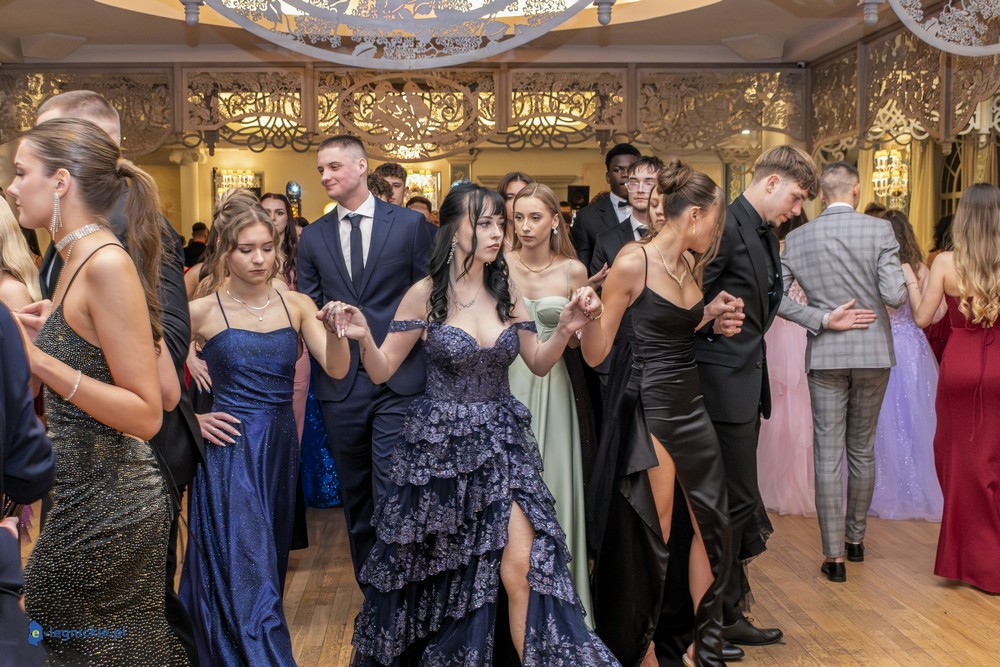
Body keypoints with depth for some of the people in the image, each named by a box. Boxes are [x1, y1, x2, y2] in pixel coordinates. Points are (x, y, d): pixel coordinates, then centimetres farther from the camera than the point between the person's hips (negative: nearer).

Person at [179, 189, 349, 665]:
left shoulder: (296, 305, 1)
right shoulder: (203, 311, -8)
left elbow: (336, 369, -10)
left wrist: (336, 331, -29)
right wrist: (191, 419, -7)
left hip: (281, 448, 4)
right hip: (229, 450, -4)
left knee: (270, 567, 18)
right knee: (245, 576, -4)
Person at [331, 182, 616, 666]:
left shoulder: (504, 292, 3)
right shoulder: (426, 294, -8)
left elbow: (538, 363, 10)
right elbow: (382, 371, -5)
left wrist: (565, 331, -8)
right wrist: (363, 338, -25)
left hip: (501, 443, 3)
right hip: (440, 443, -2)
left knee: (523, 564, -8)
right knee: (436, 570, 13)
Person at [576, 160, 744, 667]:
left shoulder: (691, 265, 9)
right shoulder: (633, 263, -13)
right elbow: (596, 354, -14)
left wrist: (709, 316, 6)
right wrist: (590, 314, -32)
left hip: (692, 406, 8)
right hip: (652, 410, -8)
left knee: (712, 522, 11)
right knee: (654, 535, 2)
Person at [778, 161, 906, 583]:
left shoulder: (798, 238, -2)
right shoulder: (880, 230, -8)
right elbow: (894, 296, -13)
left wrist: (822, 319, -6)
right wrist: (906, 278, 8)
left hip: (826, 356, 0)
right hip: (873, 353, 1)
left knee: (828, 455, 3)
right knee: (862, 450, 16)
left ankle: (834, 556, 4)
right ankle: (856, 539, 29)